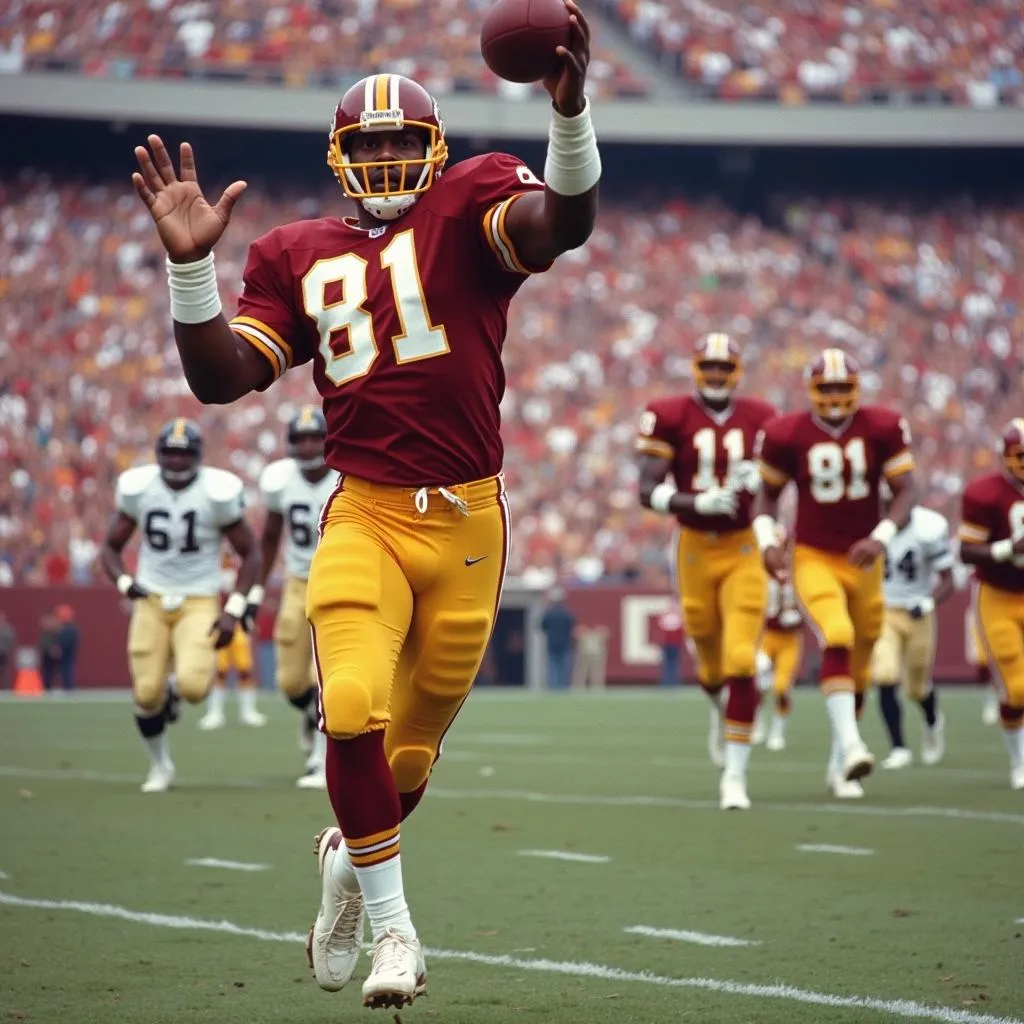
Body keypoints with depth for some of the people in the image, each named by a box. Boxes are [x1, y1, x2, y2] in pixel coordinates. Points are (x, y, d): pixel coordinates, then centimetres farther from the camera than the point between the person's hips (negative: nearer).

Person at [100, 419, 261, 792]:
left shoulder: (217, 492, -11)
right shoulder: (138, 488, -4)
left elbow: (250, 555, -2)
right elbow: (111, 547, 8)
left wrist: (234, 611, -11)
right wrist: (124, 583, -13)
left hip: (199, 603, -2)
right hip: (151, 600, 2)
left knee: (192, 686, -23)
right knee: (146, 693, -5)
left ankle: (176, 690, 17)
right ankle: (160, 766, 21)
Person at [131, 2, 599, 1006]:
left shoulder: (466, 206, 1)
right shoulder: (297, 257, 10)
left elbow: (563, 222, -20)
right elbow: (222, 377, 3)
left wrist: (569, 110, -39)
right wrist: (189, 263, -9)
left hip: (467, 520, 0)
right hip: (365, 516, 0)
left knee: (414, 741, 12)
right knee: (354, 709, -21)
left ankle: (349, 853, 46)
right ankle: (393, 925, -3)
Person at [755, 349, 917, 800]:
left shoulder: (882, 428, -7)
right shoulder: (787, 434, -8)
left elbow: (905, 493, -9)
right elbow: (768, 494, 5)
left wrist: (881, 538, -25)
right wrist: (767, 540, -11)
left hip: (863, 560, 3)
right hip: (813, 559, -3)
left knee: (858, 663, 9)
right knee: (837, 642, -26)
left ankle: (839, 764, 24)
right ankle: (850, 746, -36)